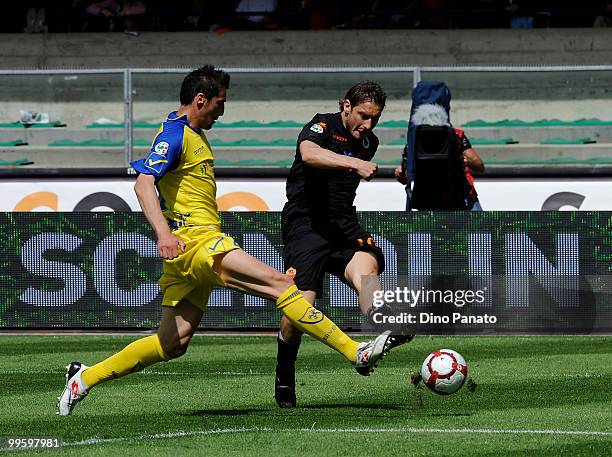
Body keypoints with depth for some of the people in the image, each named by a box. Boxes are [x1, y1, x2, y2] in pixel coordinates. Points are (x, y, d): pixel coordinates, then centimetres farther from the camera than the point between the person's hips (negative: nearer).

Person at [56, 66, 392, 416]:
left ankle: (85, 377, 13)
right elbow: (144, 184, -22)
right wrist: (163, 232, -35)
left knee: (173, 344, 8)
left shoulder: (195, 136, 23)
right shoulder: (175, 134, -9)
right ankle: (356, 353, -22)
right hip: (196, 241, -11)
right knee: (279, 283, -17)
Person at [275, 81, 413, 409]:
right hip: (305, 223, -5)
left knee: (366, 265, -29)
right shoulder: (323, 126, -6)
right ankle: (284, 377, 11)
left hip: (343, 223, 5)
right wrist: (354, 163, -43)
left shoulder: (369, 143, 16)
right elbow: (309, 153, -32)